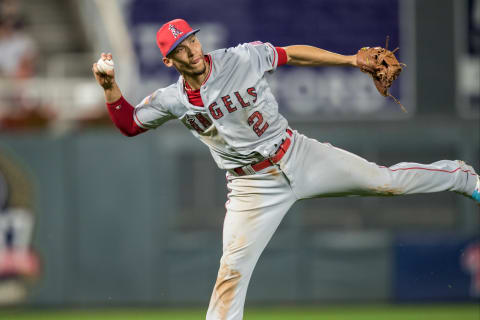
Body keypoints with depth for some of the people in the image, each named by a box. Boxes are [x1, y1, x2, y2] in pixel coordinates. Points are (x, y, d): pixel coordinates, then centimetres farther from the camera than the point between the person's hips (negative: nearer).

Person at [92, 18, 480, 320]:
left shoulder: (243, 58, -13)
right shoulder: (171, 100, -9)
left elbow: (293, 54, 0)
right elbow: (128, 123, 4)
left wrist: (351, 60, -1)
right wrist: (110, 87, -13)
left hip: (298, 156, 0)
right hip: (253, 188, 0)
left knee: (385, 181, 2)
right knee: (233, 268, -7)